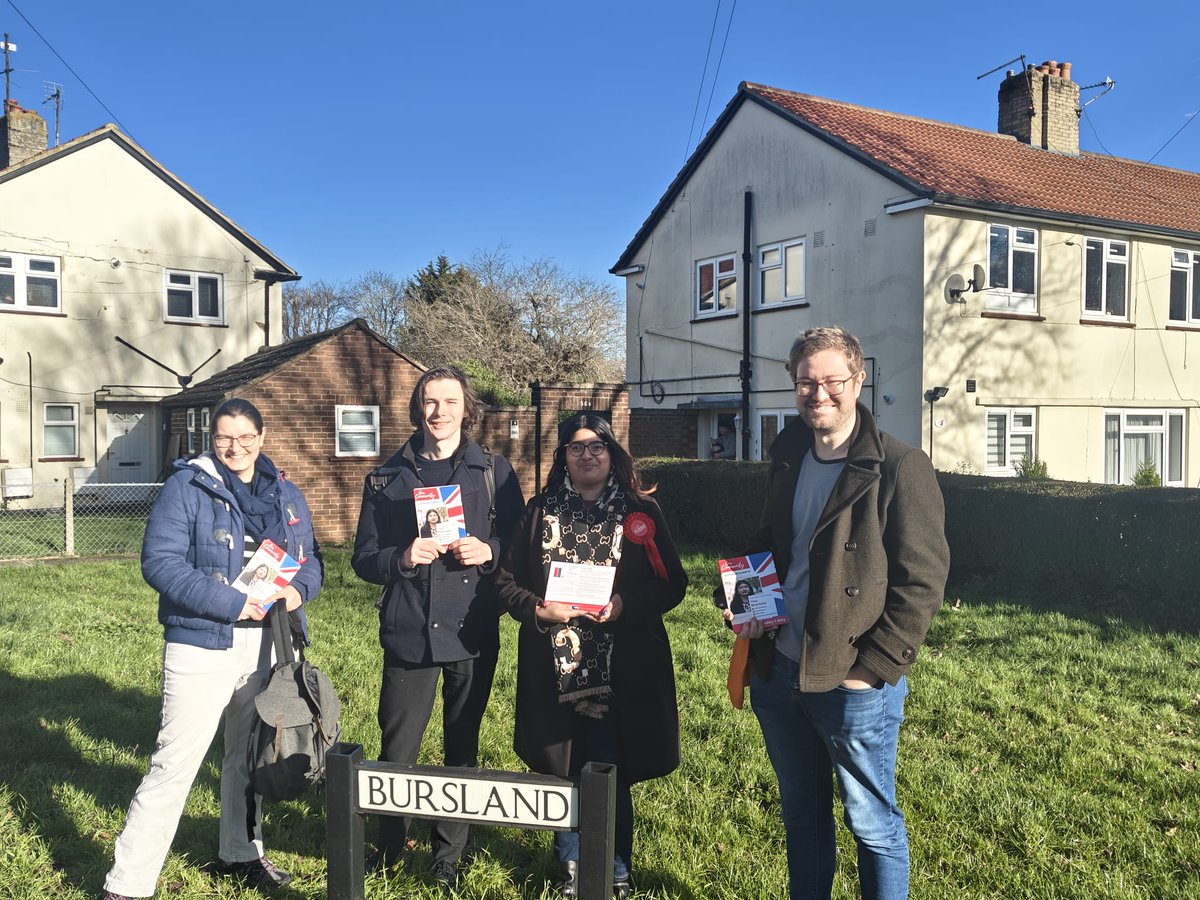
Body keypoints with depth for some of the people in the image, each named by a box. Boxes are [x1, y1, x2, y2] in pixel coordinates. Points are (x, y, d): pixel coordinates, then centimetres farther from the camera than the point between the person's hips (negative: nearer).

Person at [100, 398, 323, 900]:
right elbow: (160, 562, -16)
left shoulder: (286, 496, 10)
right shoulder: (187, 487, -7)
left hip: (266, 647, 6)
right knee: (175, 764, -5)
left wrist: (298, 589, -10)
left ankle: (241, 853, 38)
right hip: (203, 645, -5)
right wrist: (232, 605, -22)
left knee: (249, 756, 19)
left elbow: (310, 559, 13)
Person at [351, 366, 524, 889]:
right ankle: (389, 848, 30)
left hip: (473, 633, 0)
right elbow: (364, 559, 5)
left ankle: (449, 856, 29)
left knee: (462, 749, 11)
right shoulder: (387, 478, 5)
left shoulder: (494, 471, 4)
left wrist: (489, 551, -15)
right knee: (397, 750, 6)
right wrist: (402, 558, -15)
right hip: (409, 633, 0)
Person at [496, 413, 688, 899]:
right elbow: (507, 581, 8)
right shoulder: (539, 512, 7)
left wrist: (626, 605, -15)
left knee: (611, 774, 2)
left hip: (621, 671, -2)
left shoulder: (641, 512, 3)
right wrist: (538, 609, -10)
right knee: (560, 769, 10)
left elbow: (672, 583, 1)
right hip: (554, 668, 2)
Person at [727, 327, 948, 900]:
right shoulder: (787, 460, 8)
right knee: (801, 817, 21)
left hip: (854, 683, -6)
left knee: (873, 826, 10)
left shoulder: (899, 469, -13)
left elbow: (922, 582, -14)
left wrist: (872, 670, -16)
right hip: (778, 672, 6)